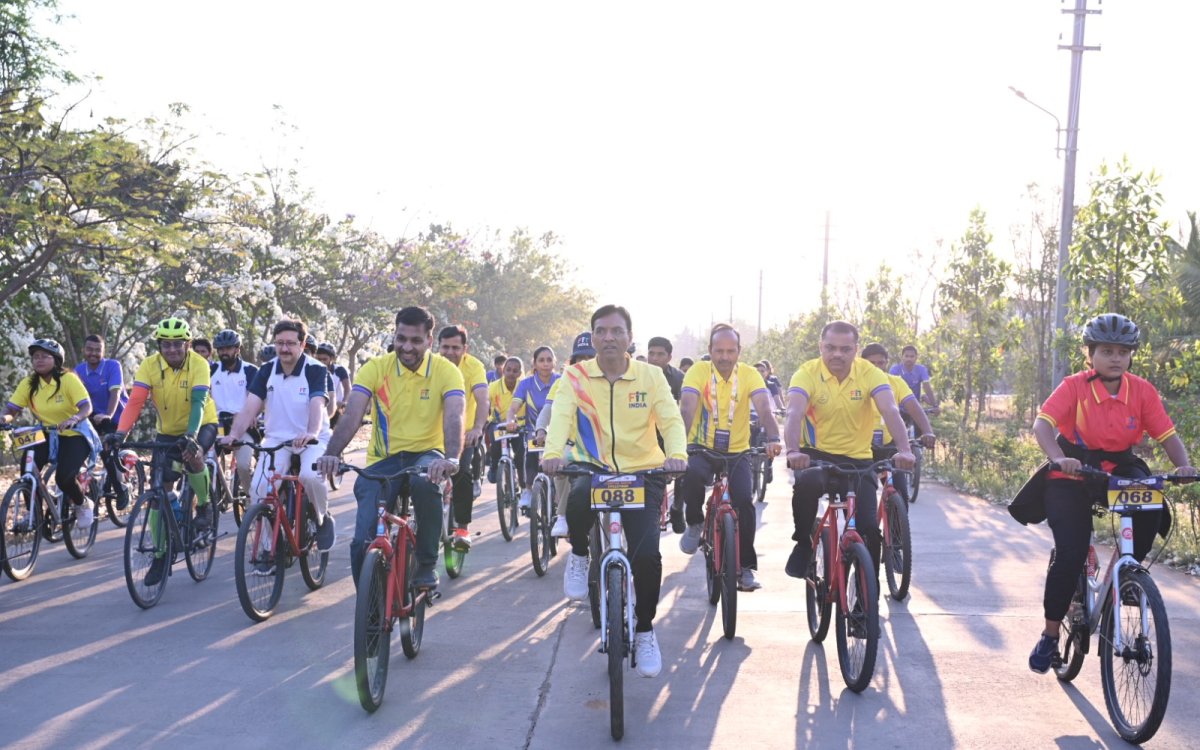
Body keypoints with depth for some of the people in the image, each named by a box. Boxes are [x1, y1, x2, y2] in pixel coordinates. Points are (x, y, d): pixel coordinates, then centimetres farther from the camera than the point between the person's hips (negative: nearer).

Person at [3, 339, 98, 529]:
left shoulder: (68, 379, -16)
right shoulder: (28, 384, -4)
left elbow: (87, 406, -24)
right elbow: (11, 407, -10)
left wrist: (74, 419, -46)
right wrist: (6, 417, -34)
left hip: (75, 435, -4)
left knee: (63, 477, -23)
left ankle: (84, 505, 9)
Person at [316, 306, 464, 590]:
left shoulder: (446, 371, -8)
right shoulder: (376, 368, -6)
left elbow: (454, 417, -23)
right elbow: (353, 414, -18)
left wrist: (451, 458, -43)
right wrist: (332, 453, -36)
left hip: (425, 454, -1)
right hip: (382, 459, 1)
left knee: (426, 483, -38)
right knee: (363, 543, -15)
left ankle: (427, 565, -16)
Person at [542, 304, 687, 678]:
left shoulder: (651, 375, -1)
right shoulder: (576, 376, -2)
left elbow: (670, 419, -11)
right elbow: (561, 416, -16)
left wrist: (676, 454, -33)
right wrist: (553, 452, -37)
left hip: (643, 472, 0)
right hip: (594, 468, 0)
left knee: (646, 555, -16)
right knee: (579, 500, -37)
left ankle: (645, 632, 11)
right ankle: (579, 555, -1)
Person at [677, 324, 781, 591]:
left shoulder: (749, 374, -6)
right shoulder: (699, 372, -9)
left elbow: (764, 408, -20)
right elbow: (687, 409, -22)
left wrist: (773, 439, -39)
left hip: (737, 451, 1)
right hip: (701, 449, -1)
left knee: (744, 500, -20)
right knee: (691, 475, -33)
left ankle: (746, 566, -4)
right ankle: (695, 523, -4)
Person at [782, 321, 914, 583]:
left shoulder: (870, 373, -8)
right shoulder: (807, 373, -11)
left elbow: (890, 411, -22)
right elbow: (794, 414, -26)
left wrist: (904, 450, -40)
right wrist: (793, 451, -45)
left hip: (857, 460, 2)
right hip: (816, 455, -1)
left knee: (869, 528, -14)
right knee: (807, 483, -36)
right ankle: (803, 544, -10)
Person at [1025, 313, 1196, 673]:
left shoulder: (1142, 391, -5)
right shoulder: (1074, 386, -14)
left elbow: (1167, 434, -9)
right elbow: (1042, 423, -27)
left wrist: (1184, 465, -29)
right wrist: (1058, 459, -45)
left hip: (1119, 471, 3)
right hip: (1073, 477, -3)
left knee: (1152, 508, -29)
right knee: (1070, 555, -16)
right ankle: (1050, 635, 1)